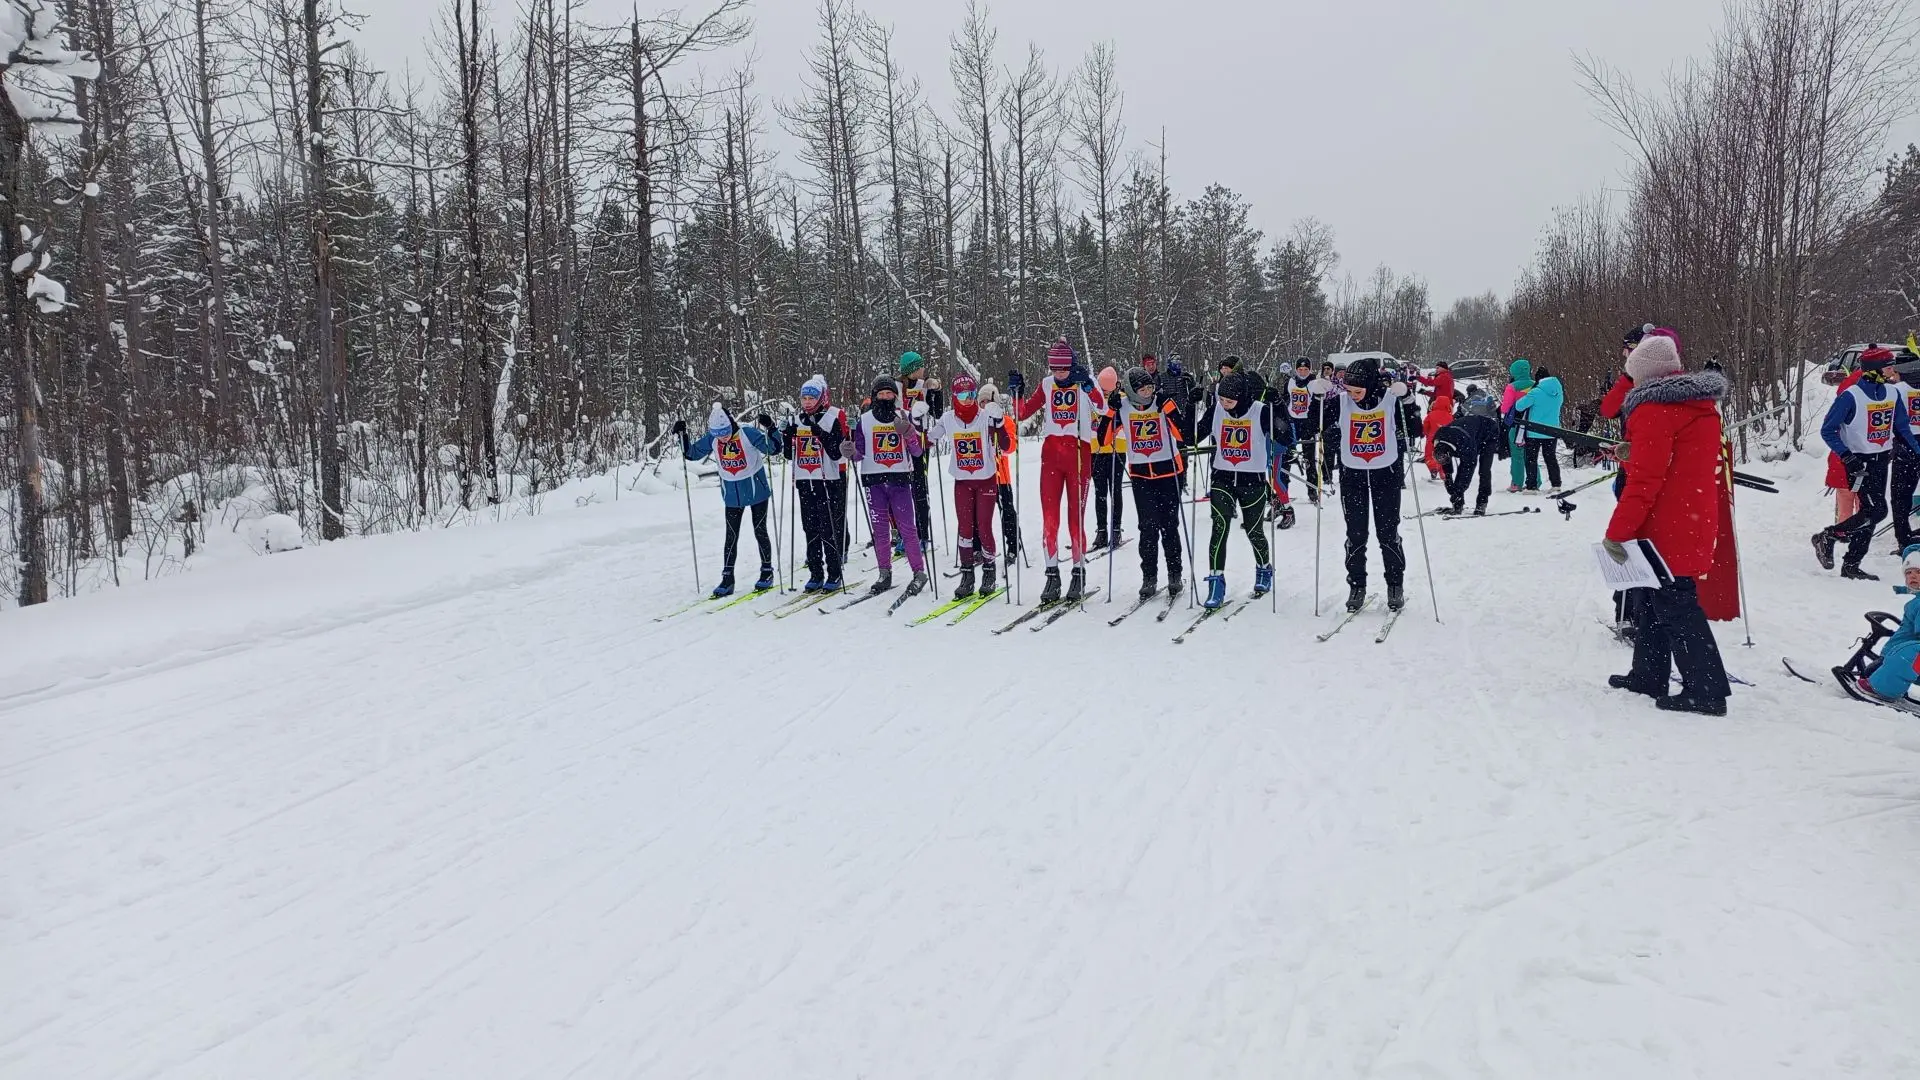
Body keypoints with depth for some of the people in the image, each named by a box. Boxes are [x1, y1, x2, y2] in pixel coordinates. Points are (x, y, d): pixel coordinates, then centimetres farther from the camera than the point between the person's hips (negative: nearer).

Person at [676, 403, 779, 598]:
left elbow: (774, 449, -21)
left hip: (756, 491, -4)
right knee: (731, 536, 5)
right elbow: (691, 453, 5)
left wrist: (770, 429, -36)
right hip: (732, 495, 4)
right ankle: (727, 578, 9)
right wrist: (682, 435, -8)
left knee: (760, 532, 5)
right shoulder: (711, 439, -6)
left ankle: (767, 572, 19)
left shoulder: (748, 434, -19)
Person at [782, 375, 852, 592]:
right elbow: (789, 454, 15)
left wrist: (820, 433, -24)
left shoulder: (835, 416, -5)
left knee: (831, 529, -4)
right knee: (811, 529, 9)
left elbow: (838, 452, -14)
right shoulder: (798, 420, 12)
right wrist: (786, 436, -2)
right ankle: (815, 573, 16)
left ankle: (835, 574, 3)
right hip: (805, 481, 6)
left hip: (830, 480, -6)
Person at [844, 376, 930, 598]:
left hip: (900, 479, -2)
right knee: (880, 529, 5)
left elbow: (918, 451, 1)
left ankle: (919, 572, 2)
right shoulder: (864, 420, 7)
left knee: (907, 527, -5)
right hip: (873, 479, 2)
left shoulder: (905, 417, 4)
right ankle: (885, 573, 14)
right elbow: (860, 452, 9)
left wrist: (908, 432, -17)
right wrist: (850, 452, -13)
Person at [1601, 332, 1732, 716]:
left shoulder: (1655, 408, -16)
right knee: (1656, 598, 18)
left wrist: (1617, 532, -17)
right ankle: (1648, 675, 27)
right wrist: (1635, 453, 10)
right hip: (1697, 521, 9)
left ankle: (1706, 690, -3)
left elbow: (1645, 479, -21)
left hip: (1666, 527, -9)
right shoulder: (1701, 403, 13)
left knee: (1674, 605, -4)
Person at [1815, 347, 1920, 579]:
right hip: (1859, 462, -7)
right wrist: (1847, 456, -20)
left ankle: (1851, 565, 13)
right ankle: (1827, 537, 3)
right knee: (1876, 511, -15)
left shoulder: (1893, 394, 4)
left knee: (1869, 513, 6)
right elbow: (1827, 430, -12)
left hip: (1881, 461, 7)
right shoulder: (1851, 396, -16)